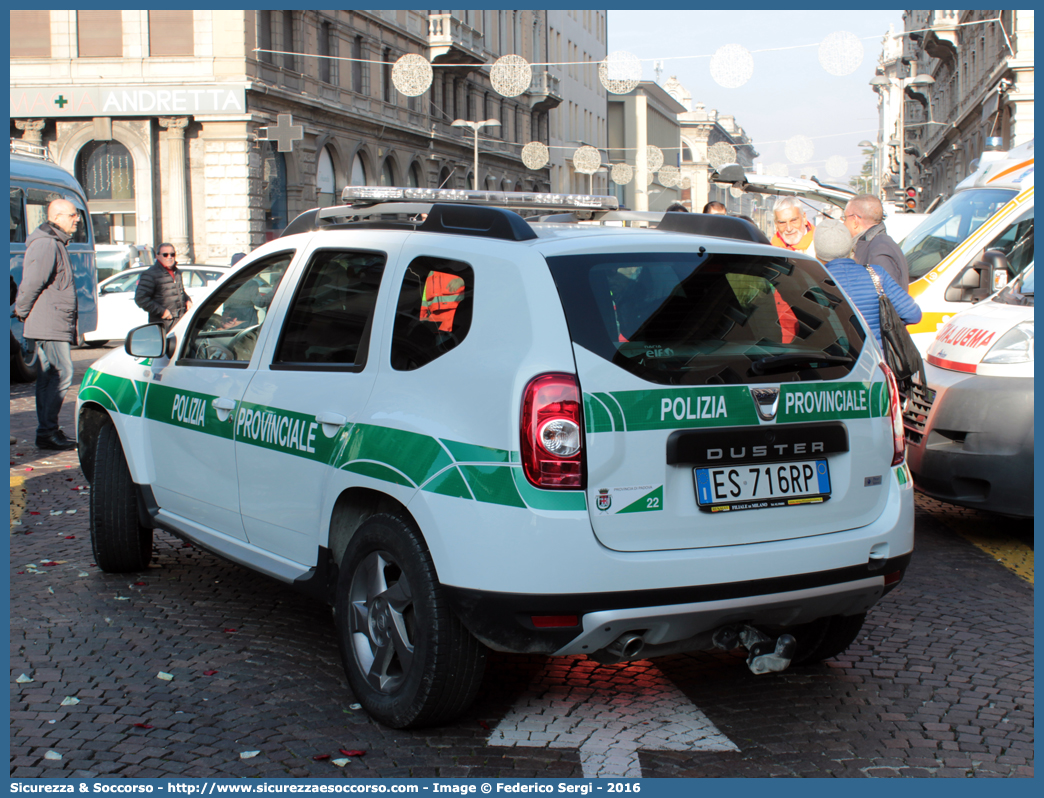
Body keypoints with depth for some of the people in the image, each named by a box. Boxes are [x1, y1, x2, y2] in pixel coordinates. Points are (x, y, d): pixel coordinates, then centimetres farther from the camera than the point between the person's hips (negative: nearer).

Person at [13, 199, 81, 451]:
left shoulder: (56, 243, 20)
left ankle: (48, 430, 15)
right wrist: (23, 312, -9)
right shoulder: (46, 244, -14)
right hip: (49, 324, -10)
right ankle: (46, 432, -9)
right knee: (62, 373, -12)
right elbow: (32, 282, -18)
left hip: (57, 324, 10)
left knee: (48, 377, 11)